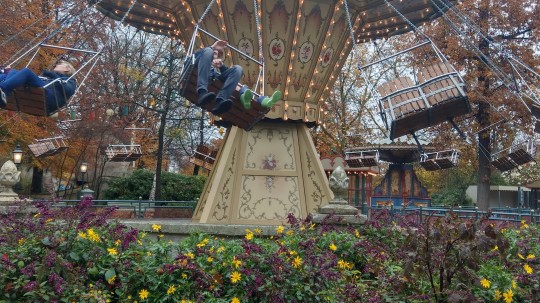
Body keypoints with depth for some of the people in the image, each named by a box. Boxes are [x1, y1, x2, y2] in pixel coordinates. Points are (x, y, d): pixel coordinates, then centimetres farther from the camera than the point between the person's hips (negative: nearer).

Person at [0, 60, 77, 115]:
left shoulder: (70, 80, 29)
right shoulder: (46, 75, 43)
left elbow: (68, 91, 4)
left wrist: (54, 76, 2)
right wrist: (10, 71, 17)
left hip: (47, 96, -5)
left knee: (26, 71, -25)